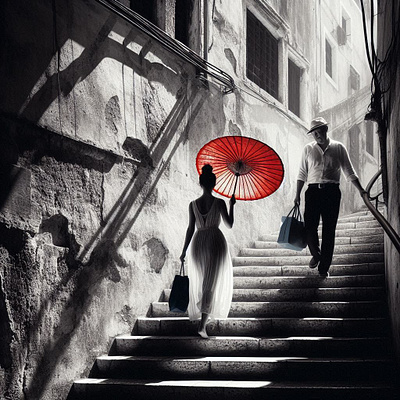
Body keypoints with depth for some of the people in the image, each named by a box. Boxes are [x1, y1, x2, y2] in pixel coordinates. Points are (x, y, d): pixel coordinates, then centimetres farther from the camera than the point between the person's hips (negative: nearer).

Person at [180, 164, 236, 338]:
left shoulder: (193, 204, -2)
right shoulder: (219, 203, -9)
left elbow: (191, 229, -1)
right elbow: (229, 225, -2)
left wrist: (184, 250, 5)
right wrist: (231, 206, 11)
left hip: (198, 243, 3)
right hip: (216, 242, -3)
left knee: (200, 281, 20)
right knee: (212, 283, -2)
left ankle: (203, 316, 32)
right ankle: (202, 325, -14)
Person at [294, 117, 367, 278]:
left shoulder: (338, 148, 8)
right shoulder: (308, 149, 10)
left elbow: (349, 172, 11)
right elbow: (302, 174, 13)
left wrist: (360, 189, 5)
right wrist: (297, 195, 8)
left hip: (332, 192, -1)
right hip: (313, 191, 1)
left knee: (329, 231, -1)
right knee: (309, 227, -7)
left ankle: (324, 267, 7)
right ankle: (316, 254, 22)